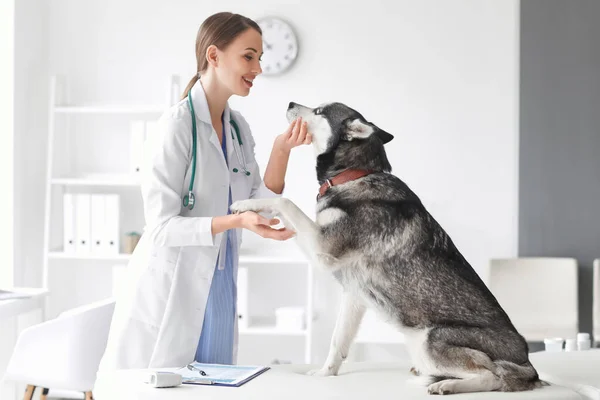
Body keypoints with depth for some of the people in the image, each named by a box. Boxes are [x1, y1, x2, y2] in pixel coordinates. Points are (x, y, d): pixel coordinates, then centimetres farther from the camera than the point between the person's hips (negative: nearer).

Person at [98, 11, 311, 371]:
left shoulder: (238, 126, 9)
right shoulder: (179, 123, -13)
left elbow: (258, 206, 5)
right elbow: (162, 225, -16)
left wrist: (283, 148, -6)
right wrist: (235, 221, -28)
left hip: (217, 290, 7)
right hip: (170, 291, -7)